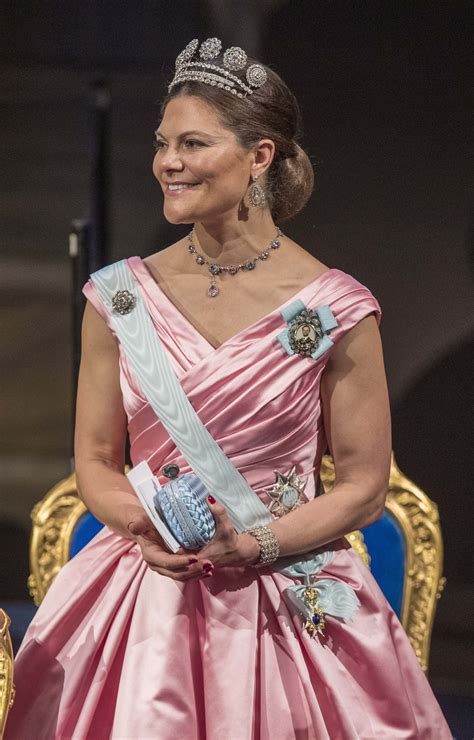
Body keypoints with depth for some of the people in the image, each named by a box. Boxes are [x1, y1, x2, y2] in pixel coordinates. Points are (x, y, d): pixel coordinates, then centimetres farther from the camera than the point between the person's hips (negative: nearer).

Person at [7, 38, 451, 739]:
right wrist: (146, 523, -11)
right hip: (146, 596, 2)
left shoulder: (333, 308, -7)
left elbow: (363, 488, -3)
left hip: (285, 597, -2)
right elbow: (95, 459, 9)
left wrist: (254, 545, -16)